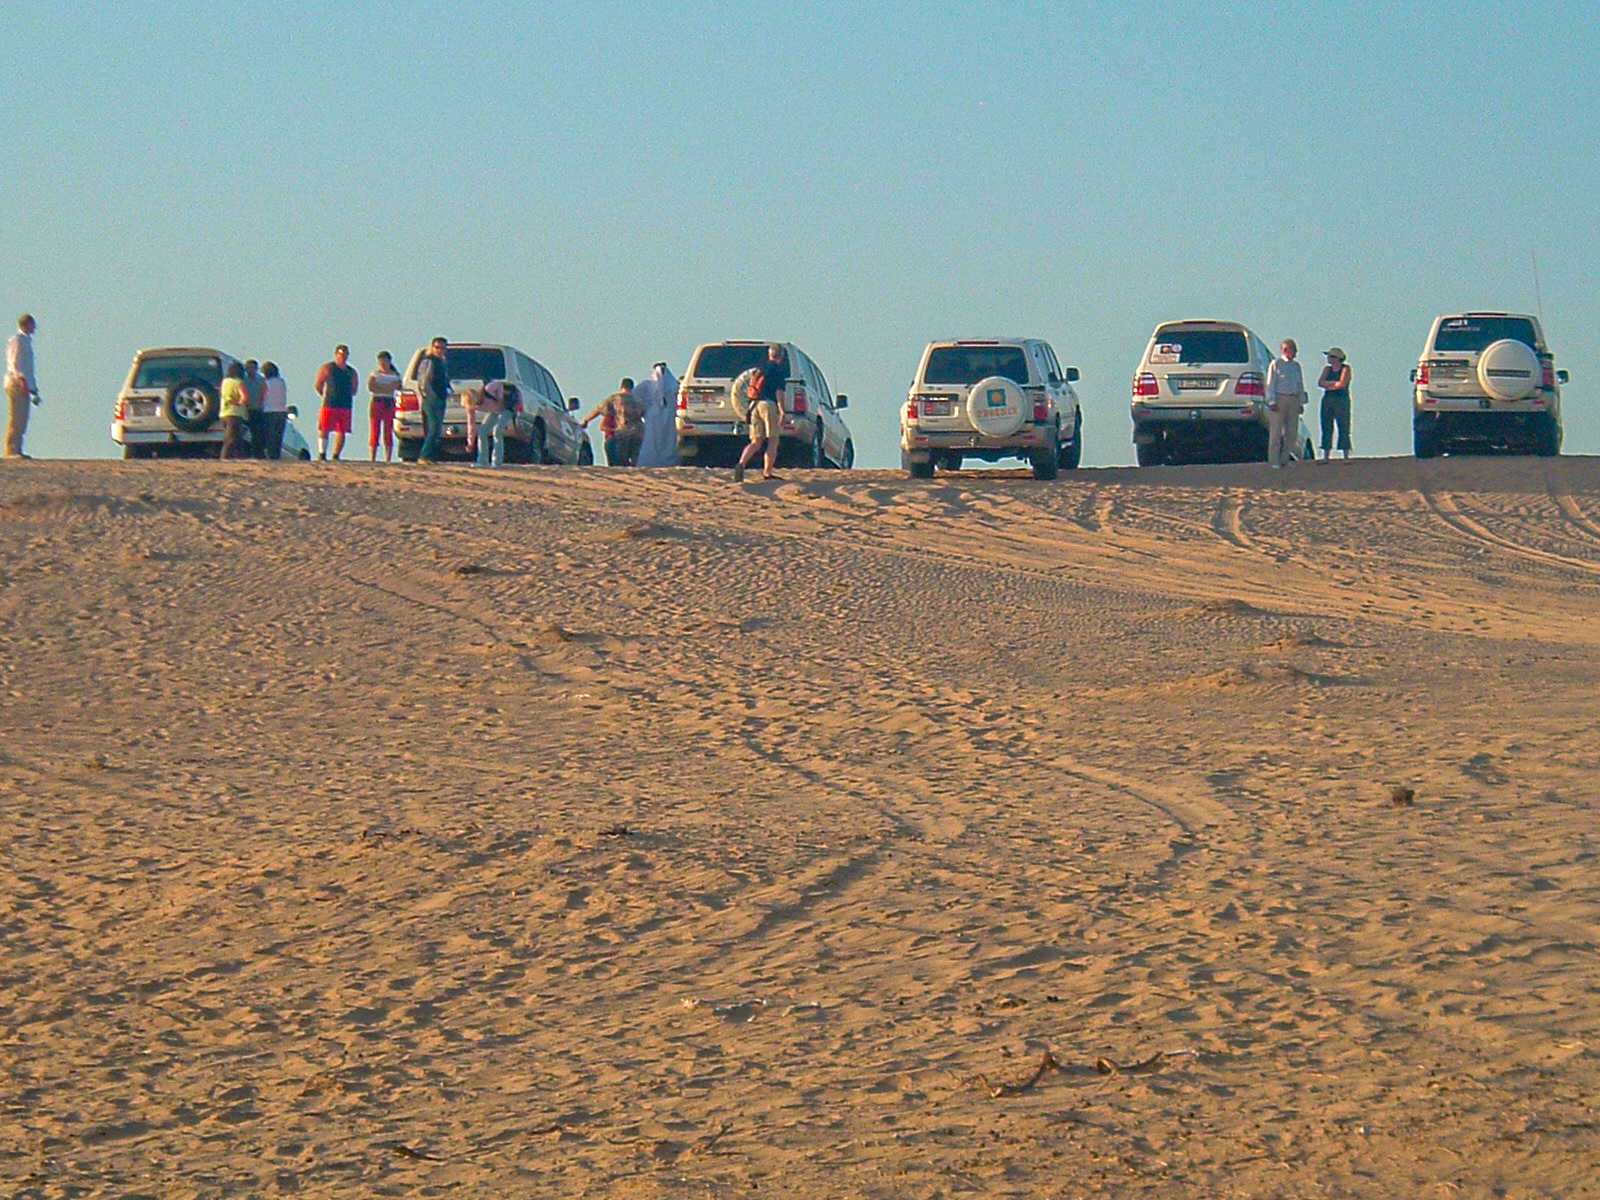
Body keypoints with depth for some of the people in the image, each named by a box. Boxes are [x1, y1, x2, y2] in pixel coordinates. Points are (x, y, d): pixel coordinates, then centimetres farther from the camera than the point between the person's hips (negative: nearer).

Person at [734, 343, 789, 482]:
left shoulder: (761, 367, 20)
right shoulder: (778, 369, -1)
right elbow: (779, 391, -9)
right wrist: (782, 410, -11)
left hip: (755, 405, 6)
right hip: (769, 404, -6)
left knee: (756, 442, 4)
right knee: (773, 442, 0)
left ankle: (741, 464, -18)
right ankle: (767, 473, -6)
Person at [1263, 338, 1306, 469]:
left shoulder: (1296, 366, 17)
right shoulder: (1276, 364, 1)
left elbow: (1300, 385, 21)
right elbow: (1270, 384, -3)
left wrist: (1301, 402, 14)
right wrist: (1272, 402, -11)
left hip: (1294, 400, 6)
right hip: (1279, 399, -6)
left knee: (1292, 433, 3)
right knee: (1276, 432, -6)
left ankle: (1284, 459, 12)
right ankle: (1274, 461, -4)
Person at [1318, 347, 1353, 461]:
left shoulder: (1345, 369, -2)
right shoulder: (1327, 369, 15)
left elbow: (1342, 384, -13)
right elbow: (1320, 383, 3)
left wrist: (1328, 385, -2)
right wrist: (1334, 383, -9)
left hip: (1341, 401, -5)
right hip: (1327, 400, 5)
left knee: (1343, 429, -7)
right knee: (1326, 429, 2)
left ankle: (1346, 457, -7)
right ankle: (1325, 457, 4)